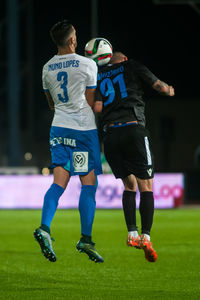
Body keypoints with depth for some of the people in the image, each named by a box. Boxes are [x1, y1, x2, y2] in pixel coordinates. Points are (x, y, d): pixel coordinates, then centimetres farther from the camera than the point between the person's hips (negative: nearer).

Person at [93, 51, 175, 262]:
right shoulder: (132, 66, 10)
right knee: (146, 187, 0)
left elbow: (97, 107, 5)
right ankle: (145, 237, -13)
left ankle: (132, 233, 6)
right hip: (133, 130, -4)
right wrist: (170, 91, 31)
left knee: (129, 186, 18)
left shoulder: (98, 75, 18)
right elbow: (160, 87, 8)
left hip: (110, 135, 4)